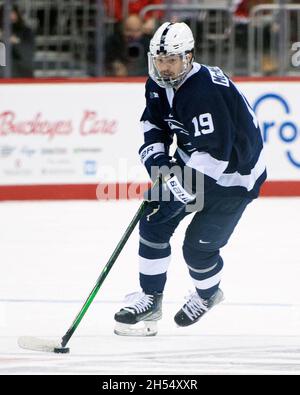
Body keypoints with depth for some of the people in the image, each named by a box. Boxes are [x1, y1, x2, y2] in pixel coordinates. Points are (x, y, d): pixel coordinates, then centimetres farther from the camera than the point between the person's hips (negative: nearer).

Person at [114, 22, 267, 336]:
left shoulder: (205, 92, -34)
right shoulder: (159, 83, -7)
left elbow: (214, 154, -36)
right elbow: (153, 122, 11)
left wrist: (180, 191, -35)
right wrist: (156, 155, -8)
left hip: (233, 174, -8)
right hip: (191, 159, 8)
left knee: (198, 247, -7)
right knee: (154, 221, -1)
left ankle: (207, 294, 25)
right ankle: (150, 298, 11)